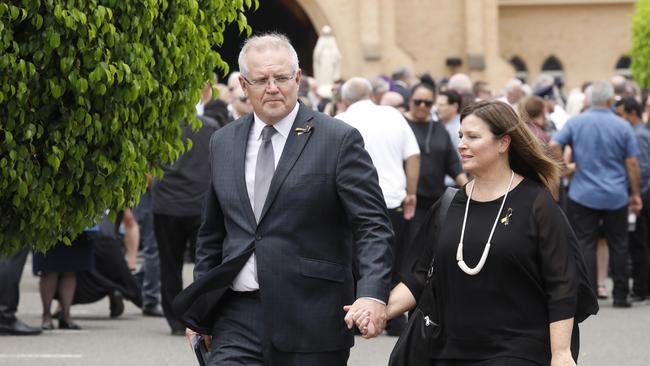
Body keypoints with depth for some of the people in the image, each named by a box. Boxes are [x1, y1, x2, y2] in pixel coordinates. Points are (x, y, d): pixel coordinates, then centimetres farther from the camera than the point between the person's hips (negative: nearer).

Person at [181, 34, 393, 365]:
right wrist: (200, 311, 17)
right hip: (238, 315, 3)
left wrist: (372, 294, -24)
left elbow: (372, 225, -9)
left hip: (310, 322, -3)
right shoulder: (223, 143, 12)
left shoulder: (339, 140, -3)